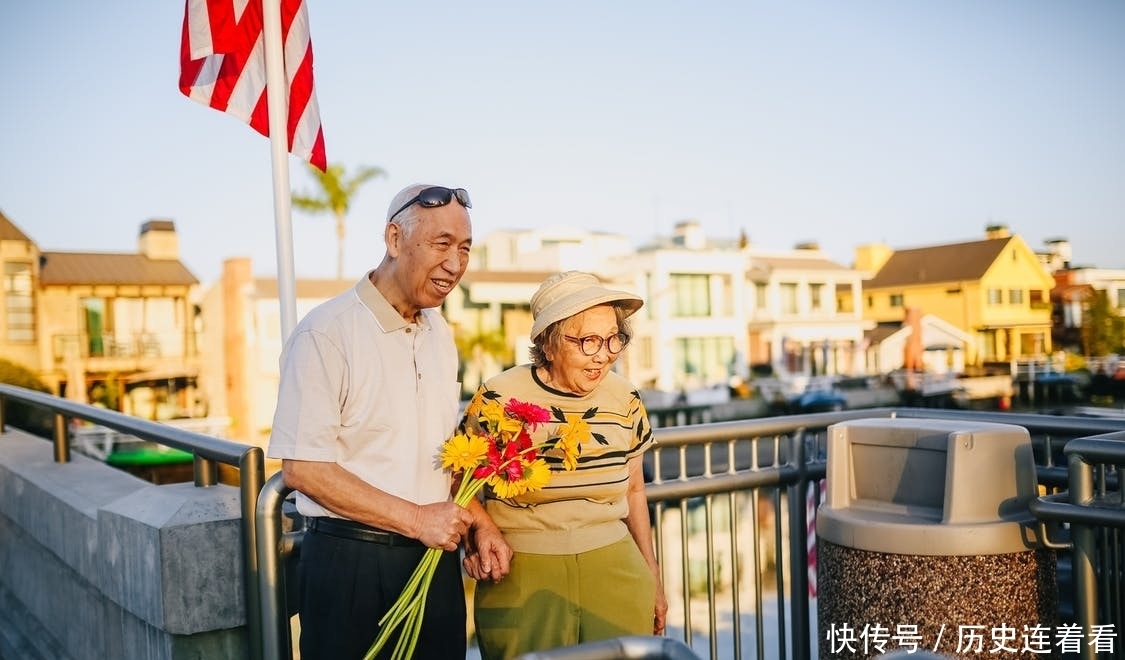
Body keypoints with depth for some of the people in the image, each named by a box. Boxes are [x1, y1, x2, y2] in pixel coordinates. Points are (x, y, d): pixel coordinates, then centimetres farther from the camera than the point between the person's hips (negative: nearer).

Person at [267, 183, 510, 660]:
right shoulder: (326, 334, -14)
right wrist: (415, 518, -17)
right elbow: (301, 468, -17)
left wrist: (479, 522, 3)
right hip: (350, 562, -6)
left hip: (436, 557, 6)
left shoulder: (440, 334, 9)